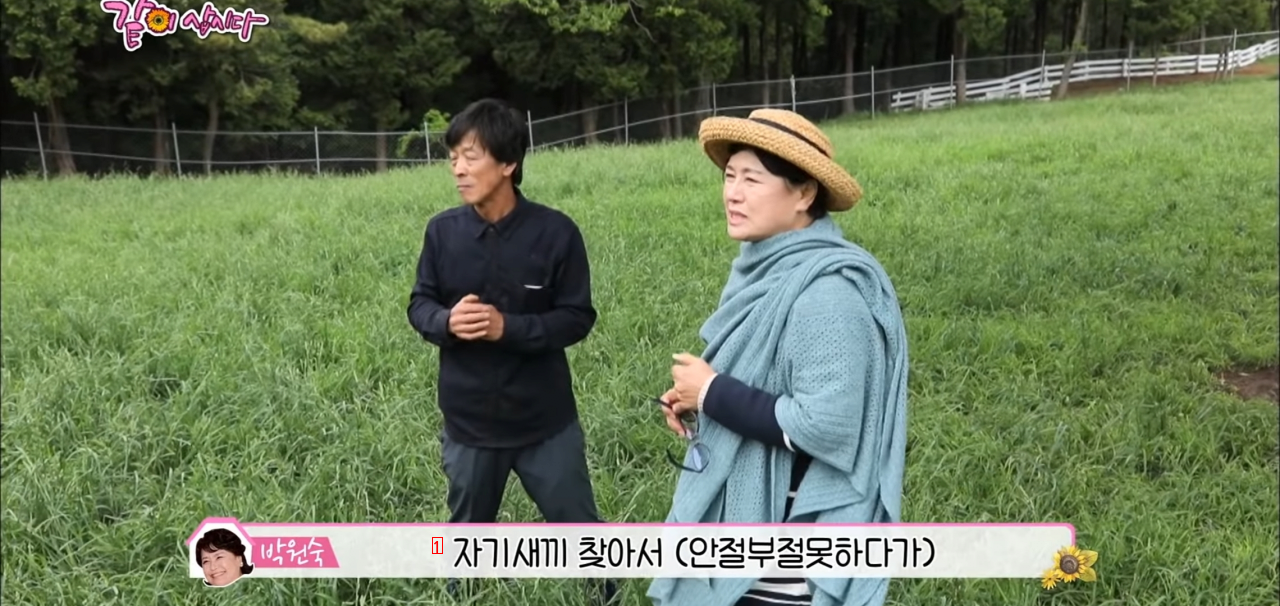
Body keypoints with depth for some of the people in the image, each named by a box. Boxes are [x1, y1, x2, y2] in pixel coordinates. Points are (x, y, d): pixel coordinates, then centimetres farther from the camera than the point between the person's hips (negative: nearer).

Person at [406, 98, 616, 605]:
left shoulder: (555, 231, -13)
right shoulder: (442, 231, -6)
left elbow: (577, 317, -9)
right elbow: (419, 305, 3)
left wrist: (509, 328, -24)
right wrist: (446, 322, -20)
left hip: (546, 420, -2)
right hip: (468, 422, 2)